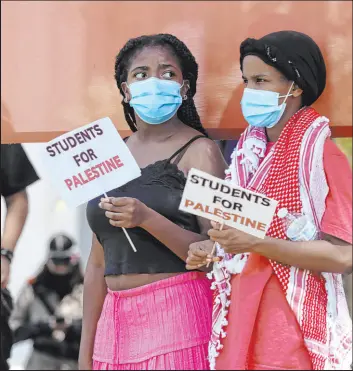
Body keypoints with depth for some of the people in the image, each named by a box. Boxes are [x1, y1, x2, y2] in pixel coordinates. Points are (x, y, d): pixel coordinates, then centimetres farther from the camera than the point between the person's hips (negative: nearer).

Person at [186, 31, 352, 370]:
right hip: (239, 317, 6)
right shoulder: (247, 151, 8)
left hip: (290, 327, -6)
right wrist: (212, 248, 2)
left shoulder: (320, 154, -12)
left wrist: (255, 244, -22)